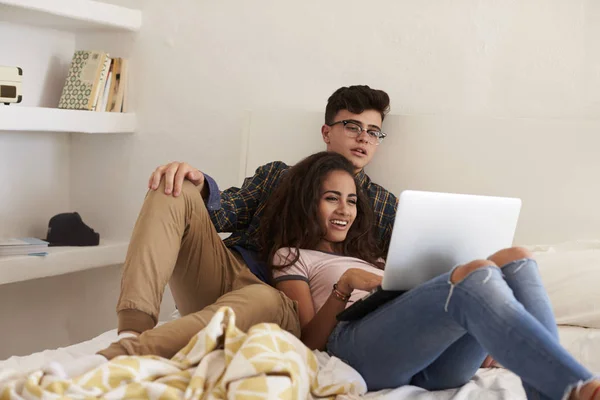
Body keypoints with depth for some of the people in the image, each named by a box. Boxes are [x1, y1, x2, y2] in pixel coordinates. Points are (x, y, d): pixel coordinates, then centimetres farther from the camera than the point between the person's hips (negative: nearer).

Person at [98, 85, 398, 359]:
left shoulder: (384, 205, 22)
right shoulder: (277, 175, 26)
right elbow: (226, 211, 11)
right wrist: (199, 186, -12)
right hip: (229, 275, 3)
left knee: (265, 301, -41)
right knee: (173, 189, -18)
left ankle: (121, 353, -53)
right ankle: (134, 330, -36)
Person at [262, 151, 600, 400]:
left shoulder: (368, 260, 41)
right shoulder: (290, 258, 22)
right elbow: (309, 342, 7)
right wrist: (344, 287, -9)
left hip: (433, 365, 6)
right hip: (359, 348, -6)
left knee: (515, 260, -18)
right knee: (476, 275, -31)